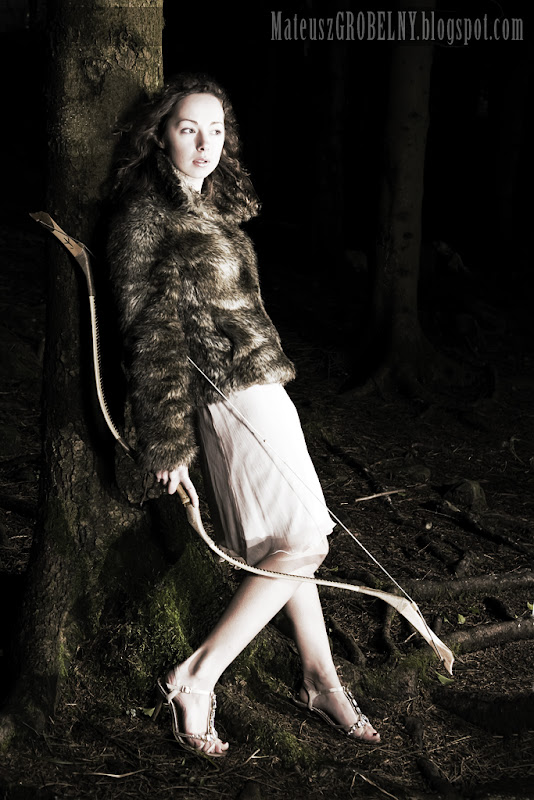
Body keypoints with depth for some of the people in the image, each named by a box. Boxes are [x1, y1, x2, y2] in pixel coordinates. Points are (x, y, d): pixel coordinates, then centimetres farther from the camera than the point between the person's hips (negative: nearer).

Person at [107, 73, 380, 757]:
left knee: (285, 540, 13)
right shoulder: (146, 211, -12)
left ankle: (320, 678, 24)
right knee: (302, 543, -9)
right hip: (230, 390, -9)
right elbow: (150, 333, -15)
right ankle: (193, 681, -3)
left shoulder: (206, 206, 15)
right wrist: (169, 443, -16)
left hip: (255, 380, 9)